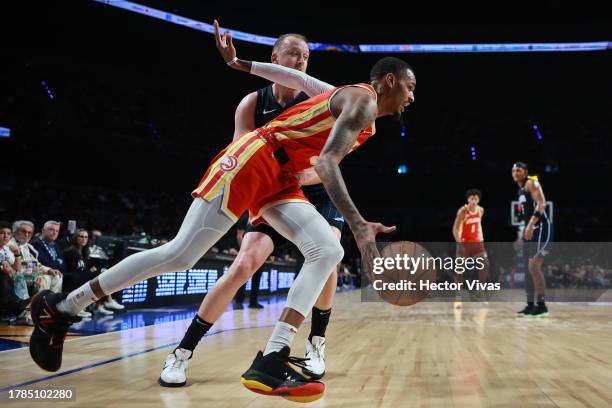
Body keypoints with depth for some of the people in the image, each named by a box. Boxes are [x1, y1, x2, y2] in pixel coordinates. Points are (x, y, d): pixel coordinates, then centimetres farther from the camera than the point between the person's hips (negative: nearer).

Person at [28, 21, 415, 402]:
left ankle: (271, 359, -17)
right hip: (253, 162, -9)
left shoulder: (347, 101, 21)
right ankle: (61, 306, 3)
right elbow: (326, 163, -25)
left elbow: (300, 78, 27)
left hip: (280, 179, 10)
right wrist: (358, 224, -33)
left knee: (328, 251, -8)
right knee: (180, 255, -11)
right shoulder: (361, 100, -10)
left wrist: (240, 64, 29)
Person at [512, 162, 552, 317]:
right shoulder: (521, 189, 20)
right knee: (529, 268, 10)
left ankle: (542, 306, -10)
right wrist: (525, 229, 23)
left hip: (541, 228, -10)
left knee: (534, 266, -15)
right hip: (531, 229, 10)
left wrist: (531, 223, -32)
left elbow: (542, 203, -22)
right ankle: (530, 305, 16)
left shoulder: (531, 183, -7)